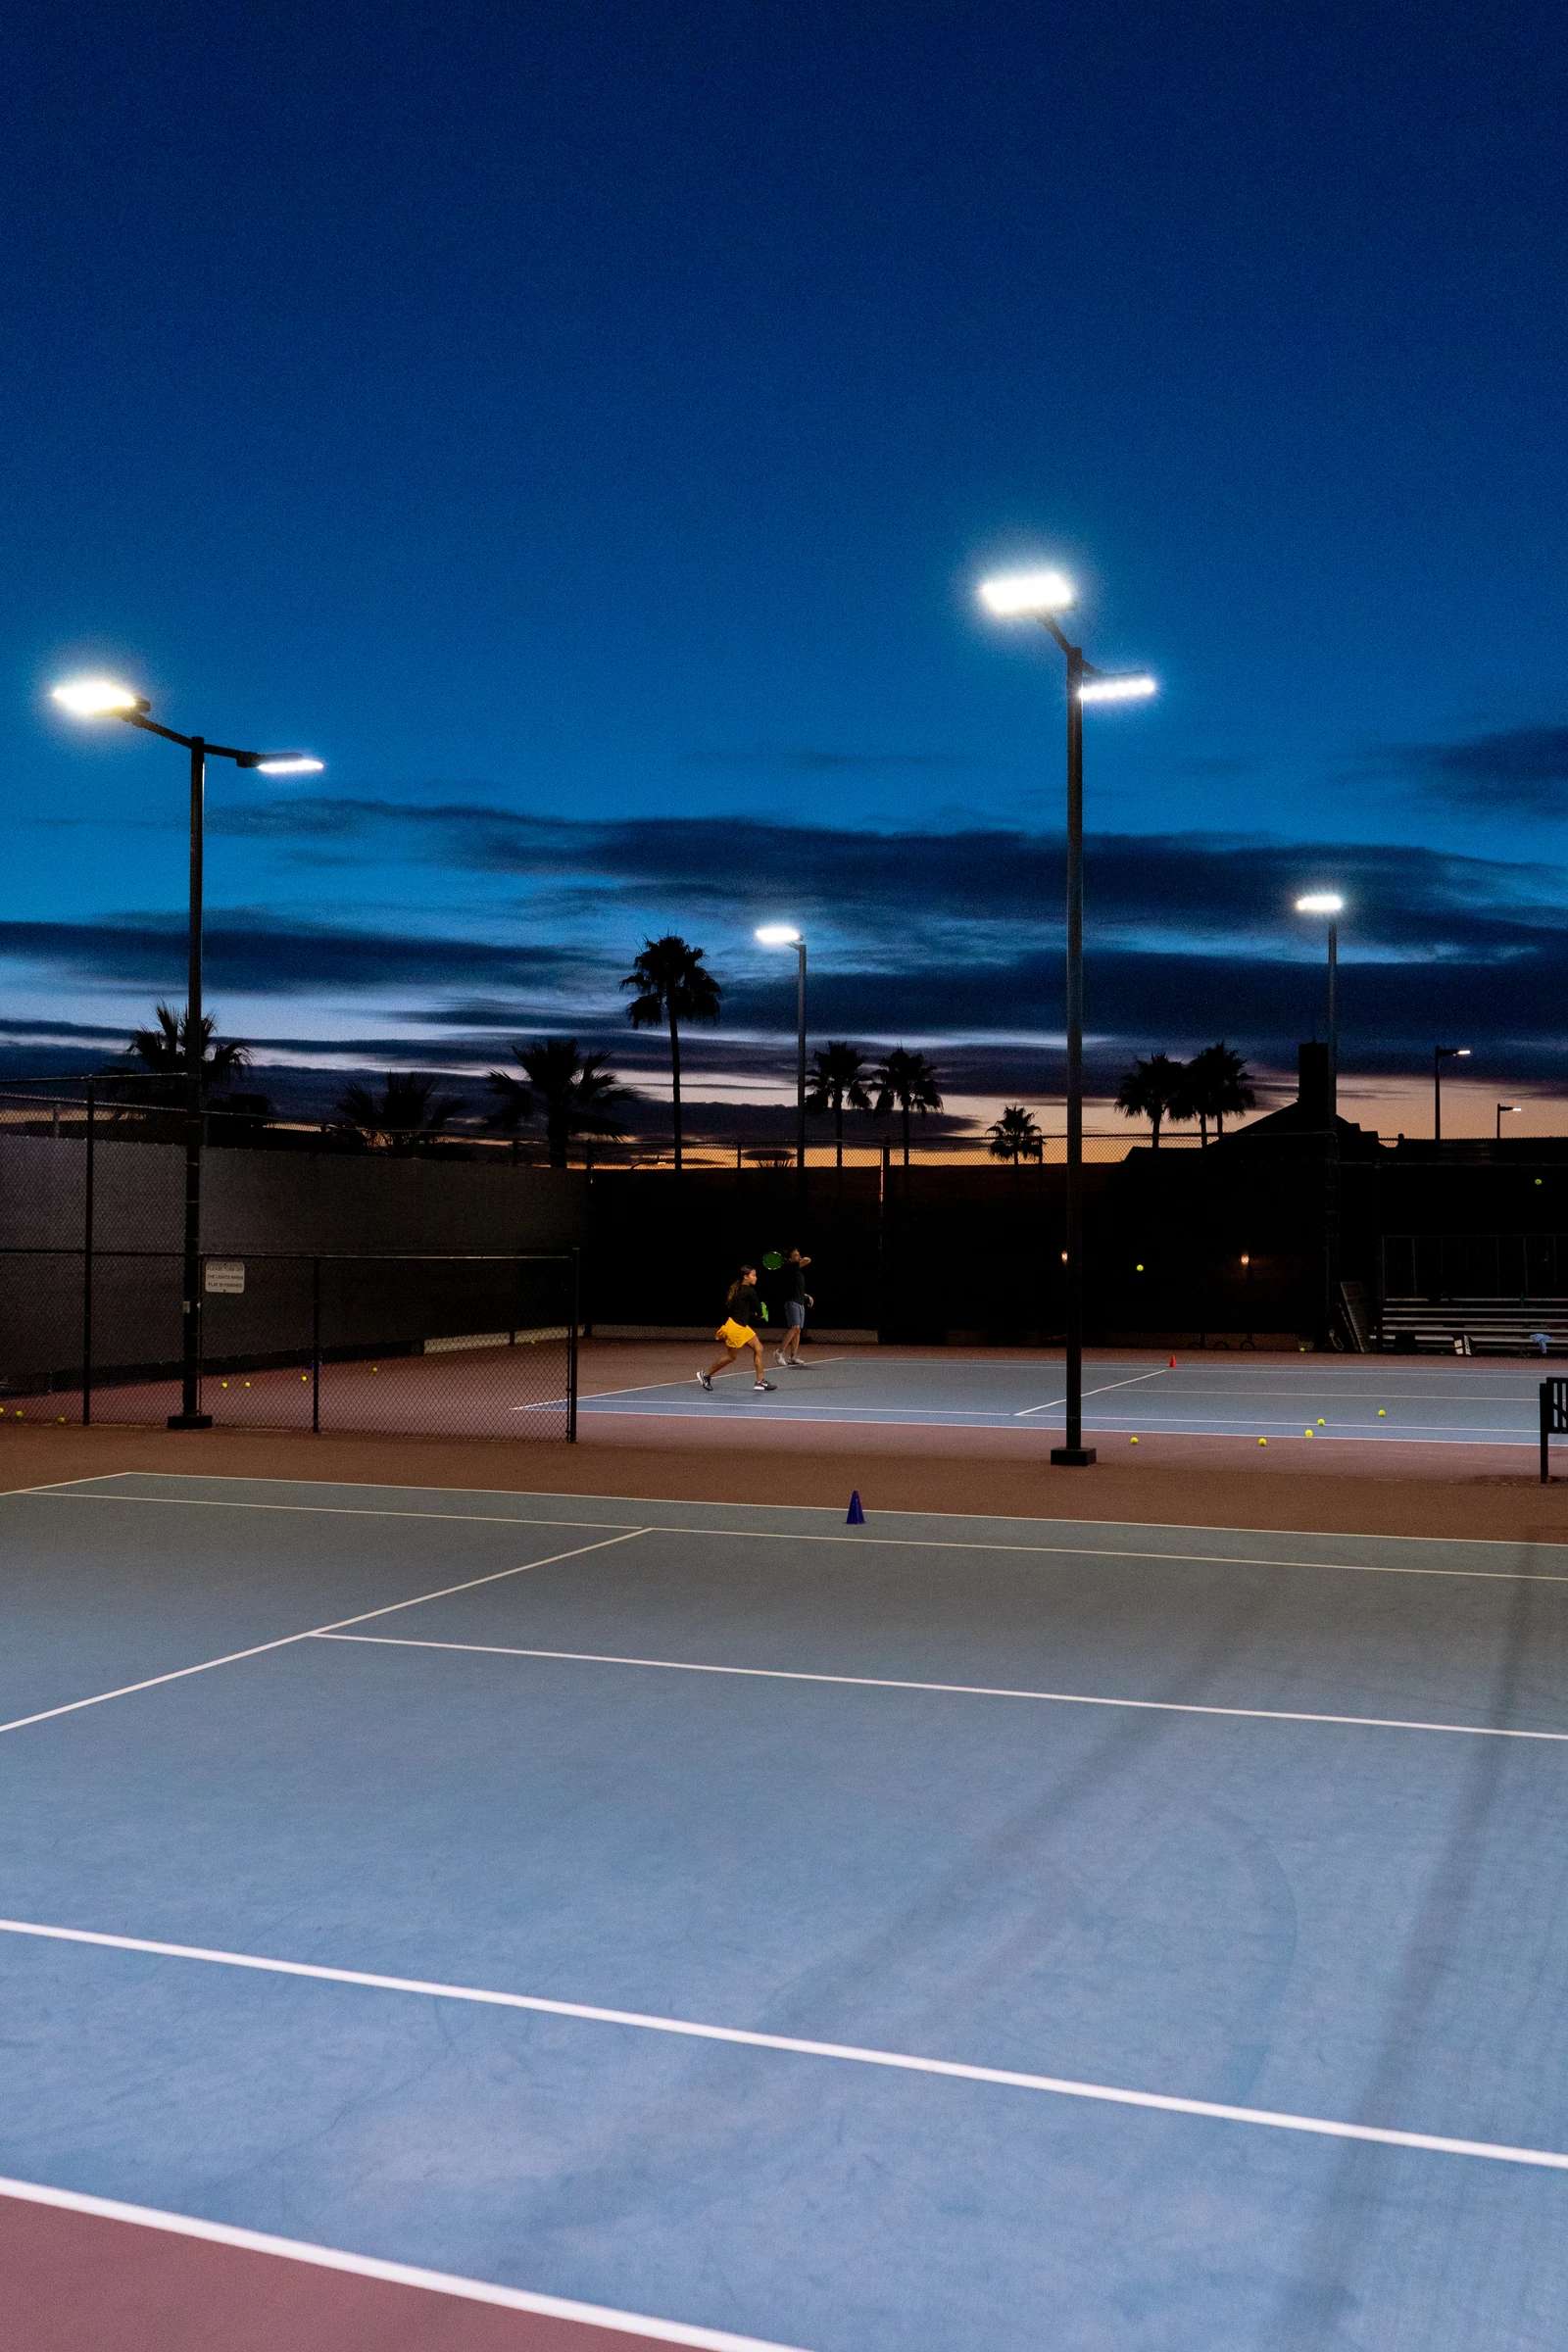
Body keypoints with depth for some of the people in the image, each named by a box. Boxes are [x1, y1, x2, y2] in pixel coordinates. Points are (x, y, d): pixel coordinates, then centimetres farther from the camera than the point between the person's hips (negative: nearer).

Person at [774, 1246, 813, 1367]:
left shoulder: (799, 1271, 18)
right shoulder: (790, 1268, -10)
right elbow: (808, 1260, -20)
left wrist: (808, 1296, 16)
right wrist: (799, 1261, 0)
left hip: (801, 1304, 9)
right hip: (792, 1303, -9)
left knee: (798, 1330, 5)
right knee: (794, 1328, -19)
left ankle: (793, 1357, 5)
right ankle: (780, 1353, -15)